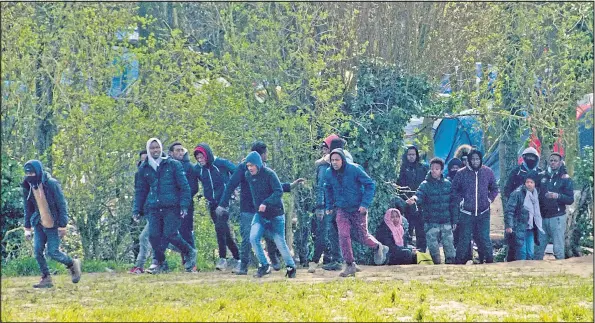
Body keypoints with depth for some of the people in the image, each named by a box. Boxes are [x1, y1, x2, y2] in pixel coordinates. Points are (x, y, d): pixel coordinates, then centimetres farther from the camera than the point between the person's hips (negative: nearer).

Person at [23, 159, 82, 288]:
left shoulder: (52, 184, -18)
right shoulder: (27, 187, -2)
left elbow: (62, 205, -13)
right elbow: (28, 208, 10)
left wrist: (62, 225, -15)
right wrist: (27, 228, 9)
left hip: (53, 223, -5)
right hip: (39, 224, 5)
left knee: (53, 251, -9)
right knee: (37, 250, -5)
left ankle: (72, 264, 17)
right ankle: (46, 278, 4)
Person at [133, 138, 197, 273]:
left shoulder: (173, 164, 2)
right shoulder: (144, 168, 12)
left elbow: (184, 186, 0)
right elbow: (140, 190, 20)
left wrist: (184, 205, -10)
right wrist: (137, 210, 13)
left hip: (172, 207, -4)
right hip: (154, 208, 4)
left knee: (169, 234, -12)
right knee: (154, 236, -7)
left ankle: (190, 253, 11)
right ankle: (160, 264, 9)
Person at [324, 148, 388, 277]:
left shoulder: (354, 170, -19)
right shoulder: (329, 173, -6)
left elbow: (370, 184, -13)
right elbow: (328, 189, 16)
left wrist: (365, 204, -18)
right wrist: (329, 206, 11)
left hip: (358, 209, -3)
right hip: (342, 210, 3)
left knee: (362, 236, 4)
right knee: (343, 236, -11)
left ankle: (378, 248, 37)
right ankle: (350, 265, -1)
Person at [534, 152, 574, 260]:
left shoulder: (565, 179, 2)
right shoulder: (542, 176, 11)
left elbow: (570, 200, -4)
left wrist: (558, 196, -20)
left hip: (557, 217, -3)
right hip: (542, 217, 3)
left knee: (558, 250, -5)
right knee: (538, 249, 1)